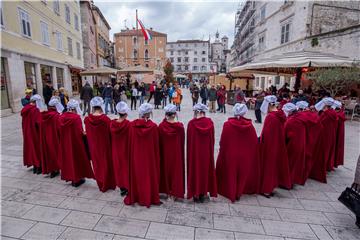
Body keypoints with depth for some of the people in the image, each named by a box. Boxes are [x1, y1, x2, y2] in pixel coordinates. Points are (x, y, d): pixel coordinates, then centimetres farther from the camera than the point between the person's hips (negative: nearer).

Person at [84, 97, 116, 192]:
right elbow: (110, 134, -12)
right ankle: (108, 184, 30)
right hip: (105, 145, -3)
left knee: (97, 164, 19)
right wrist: (112, 145, 3)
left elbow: (87, 133, 3)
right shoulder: (106, 119, -21)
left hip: (93, 146, 3)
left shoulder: (87, 119, -11)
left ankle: (101, 184, 33)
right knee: (107, 164, 16)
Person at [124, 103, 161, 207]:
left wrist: (132, 153, 11)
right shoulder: (153, 126, -16)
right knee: (149, 174, 14)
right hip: (149, 155, -2)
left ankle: (134, 196, 33)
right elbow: (156, 144, -8)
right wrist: (157, 156, 4)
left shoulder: (132, 124, -10)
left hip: (136, 155, 2)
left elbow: (130, 142, -2)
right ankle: (149, 197, 28)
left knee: (137, 174, 18)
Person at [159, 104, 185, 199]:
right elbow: (183, 141, -2)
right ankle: (175, 191, 20)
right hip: (177, 152, -1)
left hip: (165, 152, 1)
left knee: (166, 169, 17)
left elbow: (159, 141, -4)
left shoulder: (161, 126, -13)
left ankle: (167, 190, 29)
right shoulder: (180, 126, -13)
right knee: (176, 170, 12)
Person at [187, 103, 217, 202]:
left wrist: (189, 152, 5)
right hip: (207, 152, 2)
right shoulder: (210, 122, -6)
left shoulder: (191, 123, -13)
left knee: (195, 170, 12)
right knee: (206, 170, 15)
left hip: (195, 151, -2)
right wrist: (210, 149, 14)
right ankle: (203, 193, 25)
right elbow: (213, 139, 1)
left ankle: (195, 193, 20)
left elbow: (189, 140, -7)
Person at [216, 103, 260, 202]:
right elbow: (254, 142, -1)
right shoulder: (249, 125, -10)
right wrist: (252, 155, 11)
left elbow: (222, 141, -11)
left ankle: (231, 193, 28)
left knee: (231, 174, 17)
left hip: (230, 155, -1)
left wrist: (223, 152, 4)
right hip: (245, 156, 2)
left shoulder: (227, 124, -16)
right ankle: (239, 193, 31)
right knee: (242, 174, 20)